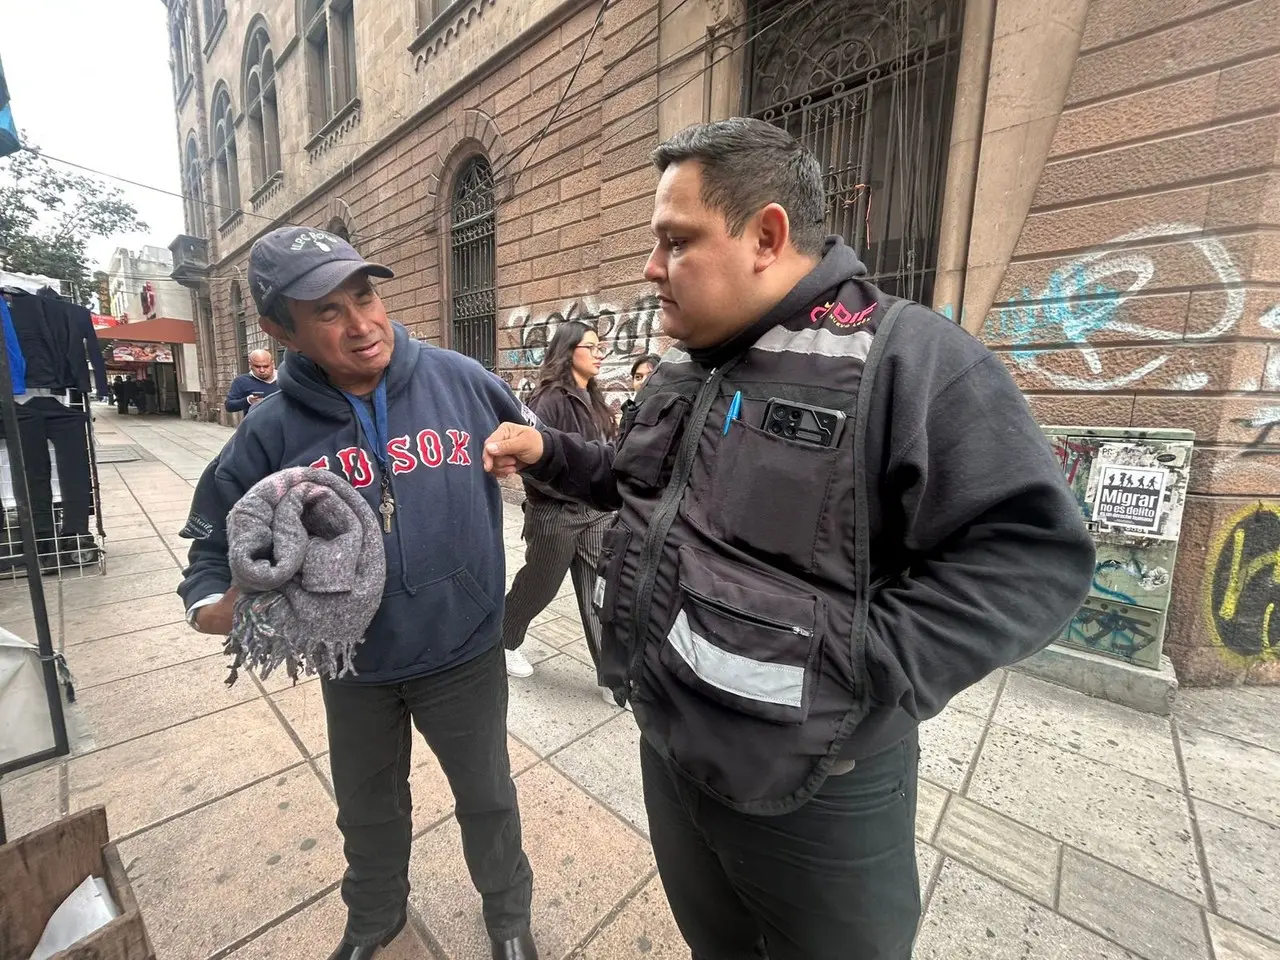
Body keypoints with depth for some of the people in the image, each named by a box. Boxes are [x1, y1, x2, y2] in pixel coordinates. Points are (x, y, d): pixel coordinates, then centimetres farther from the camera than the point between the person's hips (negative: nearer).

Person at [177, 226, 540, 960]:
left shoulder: (460, 381, -14)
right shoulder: (273, 432, -12)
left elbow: (536, 448, 2)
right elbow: (218, 538, -1)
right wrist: (213, 603, -19)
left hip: (464, 651, -1)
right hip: (354, 666, 2)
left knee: (487, 798, 22)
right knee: (369, 809, 29)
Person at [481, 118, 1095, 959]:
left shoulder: (906, 358, -20)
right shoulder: (681, 370, 5)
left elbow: (1031, 556, -21)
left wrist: (858, 676, -27)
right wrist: (551, 452, 6)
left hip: (814, 793, -6)